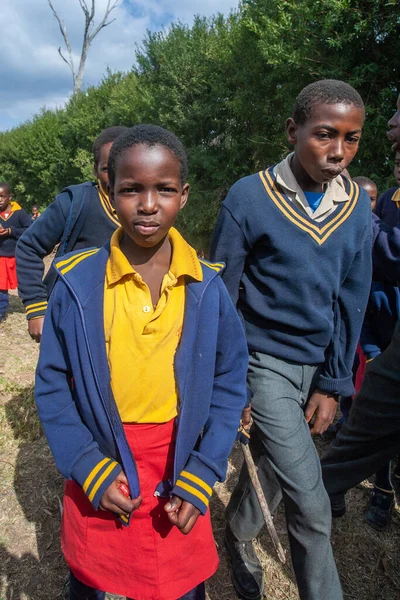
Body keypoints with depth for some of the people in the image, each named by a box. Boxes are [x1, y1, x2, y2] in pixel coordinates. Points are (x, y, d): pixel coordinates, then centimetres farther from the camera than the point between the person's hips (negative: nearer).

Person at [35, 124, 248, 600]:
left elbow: (230, 383, -3)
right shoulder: (77, 284, -13)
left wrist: (201, 476, -9)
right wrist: (91, 471, -12)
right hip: (97, 486, 0)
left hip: (181, 481, 1)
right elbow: (52, 386, -5)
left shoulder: (207, 288, -10)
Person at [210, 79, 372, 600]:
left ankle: (239, 536, 50)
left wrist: (333, 384, 1)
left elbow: (351, 302, 3)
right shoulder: (249, 196, -13)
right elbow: (221, 295, -7)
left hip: (316, 365, 5)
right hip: (264, 360, -4)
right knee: (311, 506, -2)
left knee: (273, 466, 21)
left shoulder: (358, 205, -1)